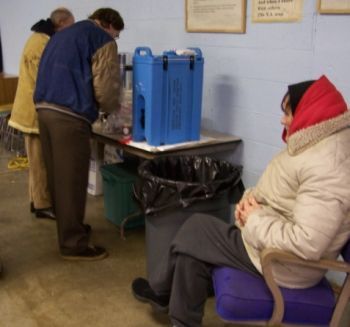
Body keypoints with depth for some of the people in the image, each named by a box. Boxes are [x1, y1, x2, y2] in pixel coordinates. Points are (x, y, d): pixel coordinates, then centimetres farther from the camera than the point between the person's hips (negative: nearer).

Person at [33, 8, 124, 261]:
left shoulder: (62, 35, 26)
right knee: (71, 180, -1)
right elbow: (105, 90, -8)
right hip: (68, 115, -8)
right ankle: (73, 244, 8)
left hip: (44, 109, 8)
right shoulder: (103, 41, 1)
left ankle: (69, 228, 32)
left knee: (58, 177, 17)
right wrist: (114, 107, 13)